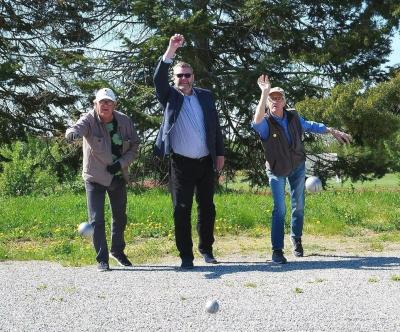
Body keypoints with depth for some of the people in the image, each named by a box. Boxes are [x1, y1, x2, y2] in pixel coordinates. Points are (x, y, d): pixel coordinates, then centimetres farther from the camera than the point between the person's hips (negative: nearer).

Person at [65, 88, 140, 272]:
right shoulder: (89, 120, -17)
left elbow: (134, 146, 2)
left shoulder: (125, 121, -7)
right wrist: (73, 132, -65)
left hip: (118, 177, 4)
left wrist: (121, 163, -15)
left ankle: (117, 250, 40)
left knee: (120, 217, 17)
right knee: (96, 220, -8)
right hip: (95, 177, -4)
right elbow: (79, 126, -40)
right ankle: (102, 259, 5)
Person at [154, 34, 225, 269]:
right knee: (182, 210, -2)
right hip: (181, 163, -3)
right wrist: (170, 51, -28)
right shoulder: (170, 96, 1)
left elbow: (216, 126, 11)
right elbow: (159, 78, -18)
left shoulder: (206, 96, 9)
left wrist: (220, 153, 7)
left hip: (206, 162, 3)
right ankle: (186, 256, 5)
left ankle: (206, 248, 25)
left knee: (207, 207, 11)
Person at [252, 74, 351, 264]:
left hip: (297, 167, 4)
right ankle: (277, 251, -7)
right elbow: (257, 121, -48)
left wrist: (334, 132, 13)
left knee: (298, 205, 13)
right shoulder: (265, 122, -22)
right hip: (276, 171, -4)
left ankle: (296, 238, 36)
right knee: (279, 209, -13)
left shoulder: (293, 117, -8)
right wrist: (264, 93, -55)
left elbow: (311, 126, 11)